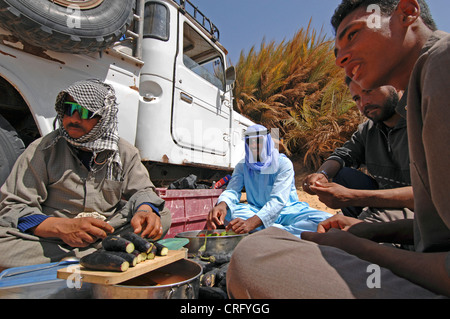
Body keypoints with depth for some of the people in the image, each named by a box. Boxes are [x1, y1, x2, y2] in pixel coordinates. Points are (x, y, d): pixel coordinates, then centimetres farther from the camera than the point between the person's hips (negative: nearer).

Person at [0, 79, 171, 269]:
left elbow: (141, 190, 5)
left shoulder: (125, 153, 2)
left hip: (107, 235, 2)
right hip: (50, 238, -1)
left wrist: (144, 211, -23)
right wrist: (62, 227, -30)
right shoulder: (42, 149, -4)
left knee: (161, 217, -16)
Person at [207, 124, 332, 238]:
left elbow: (278, 200, -25)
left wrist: (252, 222, -42)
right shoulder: (242, 166, 2)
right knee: (227, 210, -29)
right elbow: (232, 190, -11)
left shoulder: (283, 164, -12)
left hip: (286, 211, -2)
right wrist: (222, 204, -38)